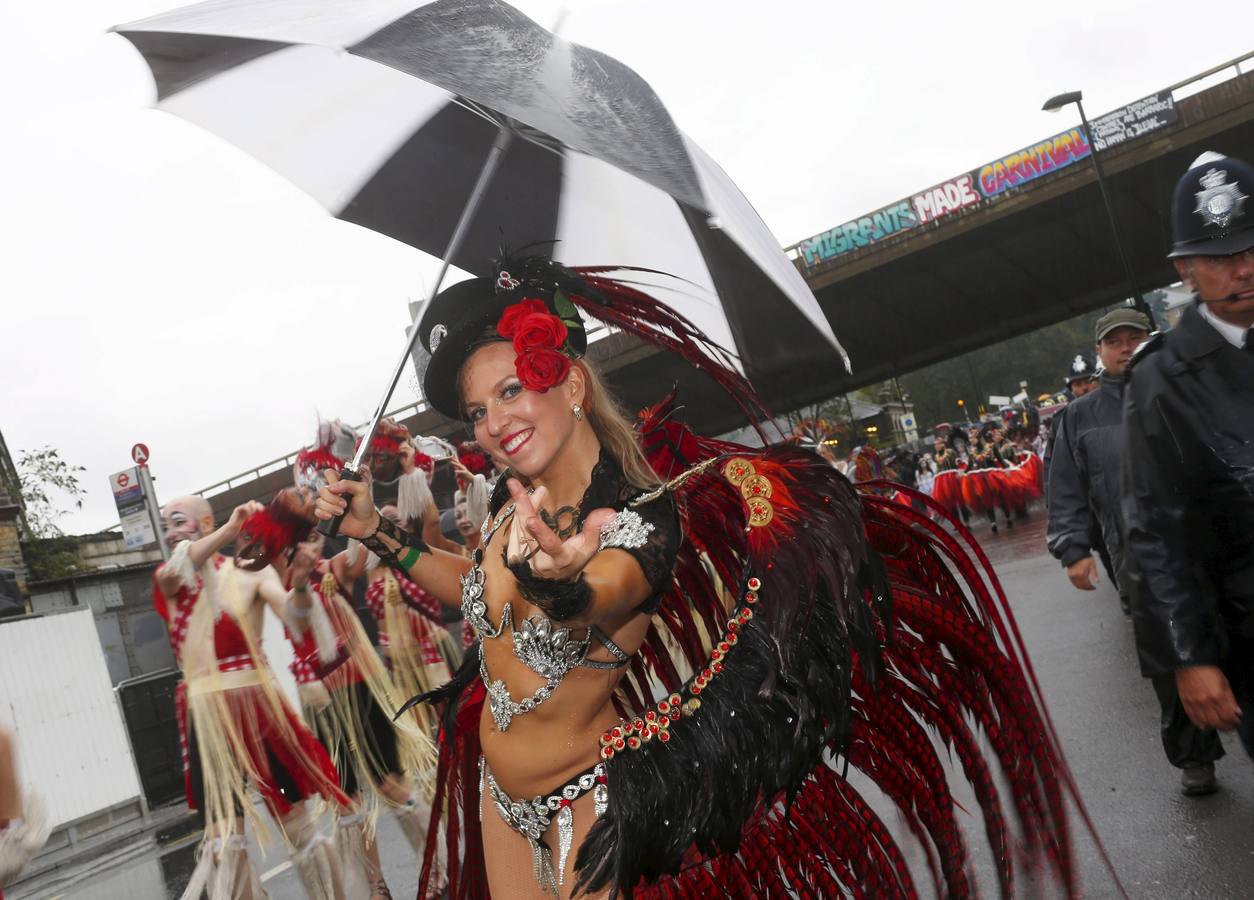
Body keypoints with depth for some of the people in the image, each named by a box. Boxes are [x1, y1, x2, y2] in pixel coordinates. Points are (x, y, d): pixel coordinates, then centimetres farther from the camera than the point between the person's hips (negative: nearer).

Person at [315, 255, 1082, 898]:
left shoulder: (641, 520, -27)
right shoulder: (514, 503, -7)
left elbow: (589, 608, -48)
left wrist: (553, 580, -71)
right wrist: (378, 531, 5)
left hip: (584, 803, -7)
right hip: (498, 789, 7)